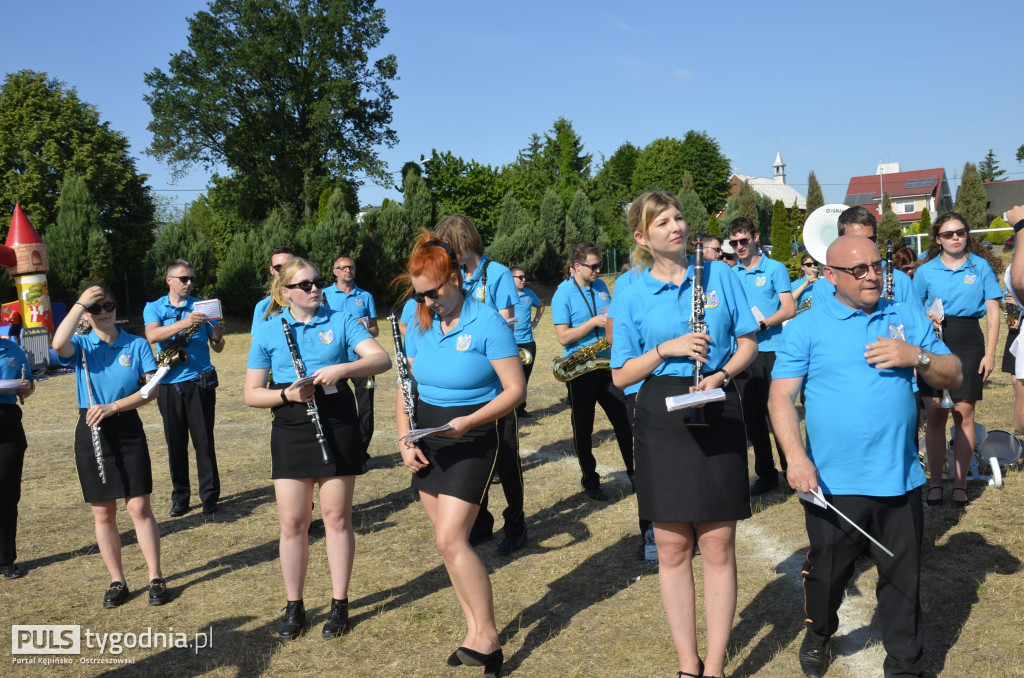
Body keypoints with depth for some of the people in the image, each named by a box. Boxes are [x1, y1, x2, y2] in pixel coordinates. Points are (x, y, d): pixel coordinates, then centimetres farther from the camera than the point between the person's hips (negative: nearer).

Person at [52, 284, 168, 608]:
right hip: (91, 432, 1)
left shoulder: (137, 345, 1)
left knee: (139, 507, -2)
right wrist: (80, 303, -18)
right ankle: (117, 581, 19)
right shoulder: (80, 345, 2)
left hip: (128, 429, -1)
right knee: (102, 512, 7)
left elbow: (151, 388, -6)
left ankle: (156, 578, 8)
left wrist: (112, 407, -16)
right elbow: (58, 344, -22)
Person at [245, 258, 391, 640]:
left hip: (337, 426, -1)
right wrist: (287, 394, -15)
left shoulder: (340, 322, 1)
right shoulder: (267, 333, 4)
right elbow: (251, 394, 4)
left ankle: (339, 604, 19)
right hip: (291, 432, 1)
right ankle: (294, 607, 21)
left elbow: (382, 359, -11)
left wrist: (341, 368, -27)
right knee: (292, 522, 4)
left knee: (337, 518, 5)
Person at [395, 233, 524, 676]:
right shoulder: (419, 325, 3)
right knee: (448, 539, 9)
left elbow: (516, 389, -15)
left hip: (473, 440, -6)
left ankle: (487, 639, 1)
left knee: (450, 539, -14)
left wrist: (469, 422, -26)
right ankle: (474, 630, 22)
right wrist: (404, 441, -2)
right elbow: (406, 388, 10)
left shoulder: (487, 323, -14)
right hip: (428, 441, 6)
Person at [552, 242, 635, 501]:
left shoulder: (601, 286, 8)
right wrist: (593, 322, -21)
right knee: (583, 429, 6)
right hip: (580, 371, -5)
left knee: (624, 420, 7)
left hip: (606, 365, 5)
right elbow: (563, 337, -16)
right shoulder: (563, 293, -10)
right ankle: (590, 482, 19)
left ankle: (635, 473, 20)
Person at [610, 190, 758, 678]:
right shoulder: (631, 296, 1)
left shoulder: (720, 276, 5)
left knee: (718, 545, 2)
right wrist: (667, 349, -15)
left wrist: (721, 374, -11)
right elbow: (621, 376, 1)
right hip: (661, 420, 0)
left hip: (718, 413, 0)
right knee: (672, 547, 5)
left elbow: (748, 341, 8)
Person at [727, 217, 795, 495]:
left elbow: (789, 309, -7)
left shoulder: (775, 269, -1)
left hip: (770, 351, -4)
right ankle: (766, 474, 19)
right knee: (752, 416, 8)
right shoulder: (731, 274, 12)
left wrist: (760, 324, -20)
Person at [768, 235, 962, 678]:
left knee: (903, 577, 13)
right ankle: (818, 636, 43)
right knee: (827, 571, 14)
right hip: (832, 483, -2)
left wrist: (916, 357, -13)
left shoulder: (909, 318, 8)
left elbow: (952, 377, 8)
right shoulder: (805, 328, -3)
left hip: (899, 479, 2)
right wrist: (795, 456, -21)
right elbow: (781, 397, -8)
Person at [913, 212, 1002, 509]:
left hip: (968, 342, 0)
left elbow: (993, 312, 3)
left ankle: (960, 484, 12)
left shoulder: (981, 266, 5)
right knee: (934, 414, 1)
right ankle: (935, 482, 11)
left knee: (964, 414, 1)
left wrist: (990, 353, -5)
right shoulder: (925, 271, 6)